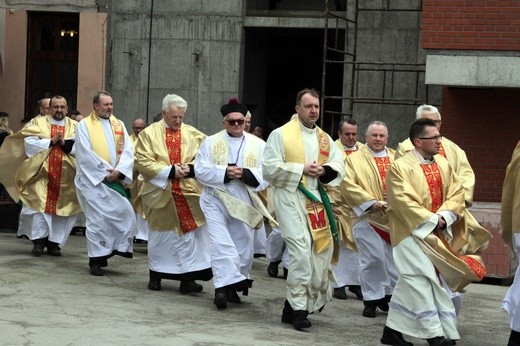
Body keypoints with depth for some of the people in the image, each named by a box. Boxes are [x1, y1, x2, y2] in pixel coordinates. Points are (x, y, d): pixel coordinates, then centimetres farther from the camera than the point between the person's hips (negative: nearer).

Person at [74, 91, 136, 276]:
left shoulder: (119, 125, 12)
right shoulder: (84, 125, 0)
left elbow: (128, 151, 3)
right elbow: (85, 153, -9)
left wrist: (118, 171, -12)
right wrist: (105, 171, -13)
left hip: (116, 180, 4)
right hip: (93, 179, -4)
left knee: (125, 213, -4)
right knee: (97, 219, -6)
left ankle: (117, 248, 11)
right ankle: (96, 260, 2)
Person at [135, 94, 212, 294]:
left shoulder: (194, 135, 7)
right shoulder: (149, 134, 1)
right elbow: (143, 162, -7)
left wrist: (190, 169, -14)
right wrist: (170, 171, -15)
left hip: (188, 194, 1)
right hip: (160, 193, -1)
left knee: (189, 234, -4)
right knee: (160, 235, 9)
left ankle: (187, 277, -1)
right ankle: (155, 275, 22)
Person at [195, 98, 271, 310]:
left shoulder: (259, 145, 7)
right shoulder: (210, 143, 6)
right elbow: (201, 171, -3)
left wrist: (245, 174, -18)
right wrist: (225, 172, -17)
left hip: (244, 204, 2)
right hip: (216, 201, -2)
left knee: (242, 247, 6)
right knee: (221, 244, -15)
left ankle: (232, 286, 21)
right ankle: (224, 286, -21)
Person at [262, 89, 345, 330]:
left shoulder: (324, 138, 16)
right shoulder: (281, 134, 0)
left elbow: (339, 166, 10)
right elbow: (270, 168, -7)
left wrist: (325, 170, -12)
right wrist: (302, 169, -12)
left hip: (316, 199, 6)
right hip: (290, 198, -6)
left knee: (321, 251, 4)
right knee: (300, 250, -16)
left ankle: (293, 306, 20)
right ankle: (298, 308, -8)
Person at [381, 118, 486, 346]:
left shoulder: (443, 164, 8)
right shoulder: (399, 167, -10)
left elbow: (456, 194, 4)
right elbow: (403, 202, -17)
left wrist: (444, 217, -13)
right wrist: (432, 220, -18)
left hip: (437, 233, 6)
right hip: (412, 232, -6)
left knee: (409, 284, 9)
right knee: (421, 280, -12)